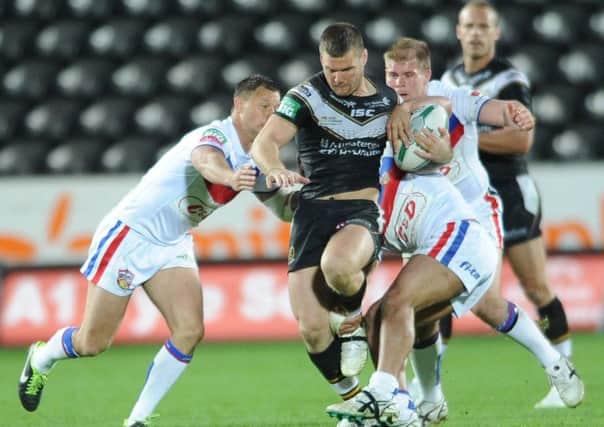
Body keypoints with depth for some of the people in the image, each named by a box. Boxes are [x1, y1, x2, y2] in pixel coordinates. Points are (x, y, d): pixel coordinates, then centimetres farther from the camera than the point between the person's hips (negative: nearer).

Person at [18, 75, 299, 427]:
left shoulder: (255, 162, 2)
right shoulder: (218, 135, -25)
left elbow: (284, 208, 13)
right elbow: (205, 160, -50)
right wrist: (230, 177, -73)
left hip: (173, 246, 7)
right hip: (130, 234, -7)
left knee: (190, 331, -15)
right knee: (93, 343, 1)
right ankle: (40, 360, 35)